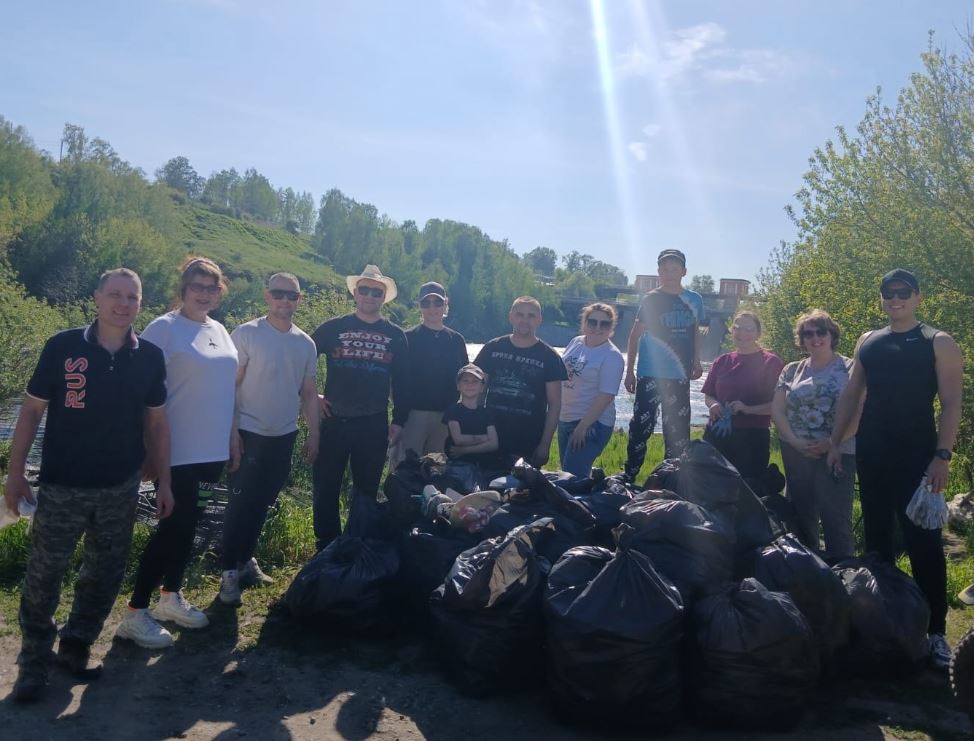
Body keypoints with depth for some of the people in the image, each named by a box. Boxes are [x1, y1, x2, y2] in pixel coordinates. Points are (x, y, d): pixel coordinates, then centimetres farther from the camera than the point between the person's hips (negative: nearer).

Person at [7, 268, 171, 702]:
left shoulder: (150, 357, -1)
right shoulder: (62, 347, -8)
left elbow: (157, 422, 6)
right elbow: (32, 410, -2)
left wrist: (164, 481, 5)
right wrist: (15, 471, -4)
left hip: (120, 488, 3)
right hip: (61, 487, -2)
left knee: (106, 573, 13)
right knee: (44, 574, 5)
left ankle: (75, 648, 32)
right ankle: (35, 661, 24)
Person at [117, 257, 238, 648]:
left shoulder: (219, 331, 11)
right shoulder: (164, 328, -10)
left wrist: (232, 441, 17)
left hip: (212, 449, 6)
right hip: (178, 450, -6)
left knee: (187, 523, 15)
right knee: (172, 526, -2)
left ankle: (171, 597, 30)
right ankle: (135, 614, 11)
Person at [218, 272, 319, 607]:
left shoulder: (306, 344, 6)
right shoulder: (246, 334, -8)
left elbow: (309, 392, 12)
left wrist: (313, 434, 9)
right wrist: (231, 429, -14)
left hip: (284, 435, 5)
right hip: (250, 433, -5)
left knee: (262, 503, 13)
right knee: (241, 503, -1)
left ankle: (245, 560, 27)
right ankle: (230, 572, 10)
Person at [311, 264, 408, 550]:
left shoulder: (395, 336, 5)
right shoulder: (334, 327, 2)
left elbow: (401, 382, 7)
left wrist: (399, 421, 3)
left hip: (374, 425, 1)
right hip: (334, 420, -1)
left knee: (366, 490, 12)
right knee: (326, 488, 5)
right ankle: (326, 548, 20)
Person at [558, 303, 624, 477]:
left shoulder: (612, 356, -14)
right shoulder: (576, 342, 6)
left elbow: (606, 396, -19)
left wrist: (583, 426, -21)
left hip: (592, 424, -7)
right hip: (565, 418, 7)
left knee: (573, 476, -10)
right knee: (566, 472, 14)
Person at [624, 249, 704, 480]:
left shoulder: (695, 300, 6)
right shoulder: (652, 299, -4)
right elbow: (635, 335, -2)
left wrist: (696, 361, 12)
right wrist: (629, 371, -5)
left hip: (680, 376, 4)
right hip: (650, 375, -4)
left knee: (678, 430, 10)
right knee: (641, 426, -3)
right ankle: (629, 477, 8)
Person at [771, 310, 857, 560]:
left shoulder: (849, 369, -3)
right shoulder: (791, 371, 9)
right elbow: (776, 410, 5)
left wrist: (831, 442, -18)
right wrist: (795, 441, -8)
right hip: (795, 453, 4)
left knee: (836, 517, -4)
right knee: (801, 514, 12)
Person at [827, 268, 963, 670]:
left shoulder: (939, 343, -3)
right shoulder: (867, 343, 10)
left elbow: (951, 404, -9)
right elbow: (850, 395, 12)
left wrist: (942, 456, -18)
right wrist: (835, 442, 6)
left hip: (917, 455, -5)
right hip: (870, 454, 5)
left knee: (923, 542, -5)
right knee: (876, 537, 12)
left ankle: (935, 631, 4)